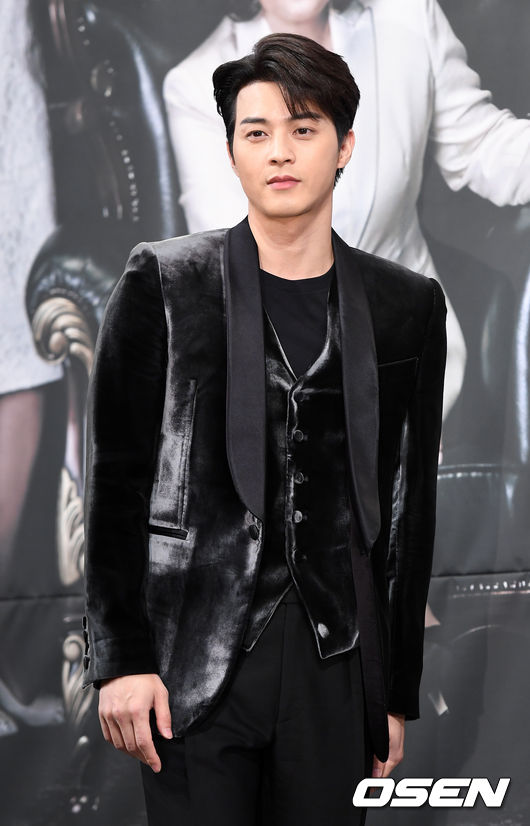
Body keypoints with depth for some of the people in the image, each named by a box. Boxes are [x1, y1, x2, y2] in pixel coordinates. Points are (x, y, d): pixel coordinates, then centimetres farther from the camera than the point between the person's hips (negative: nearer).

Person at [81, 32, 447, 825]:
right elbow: (116, 481, 0)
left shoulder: (407, 307, 9)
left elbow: (408, 509, 11)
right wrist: (120, 660, -7)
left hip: (336, 667, 2)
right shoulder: (163, 285, 2)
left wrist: (398, 694, 10)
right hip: (196, 662, -2)